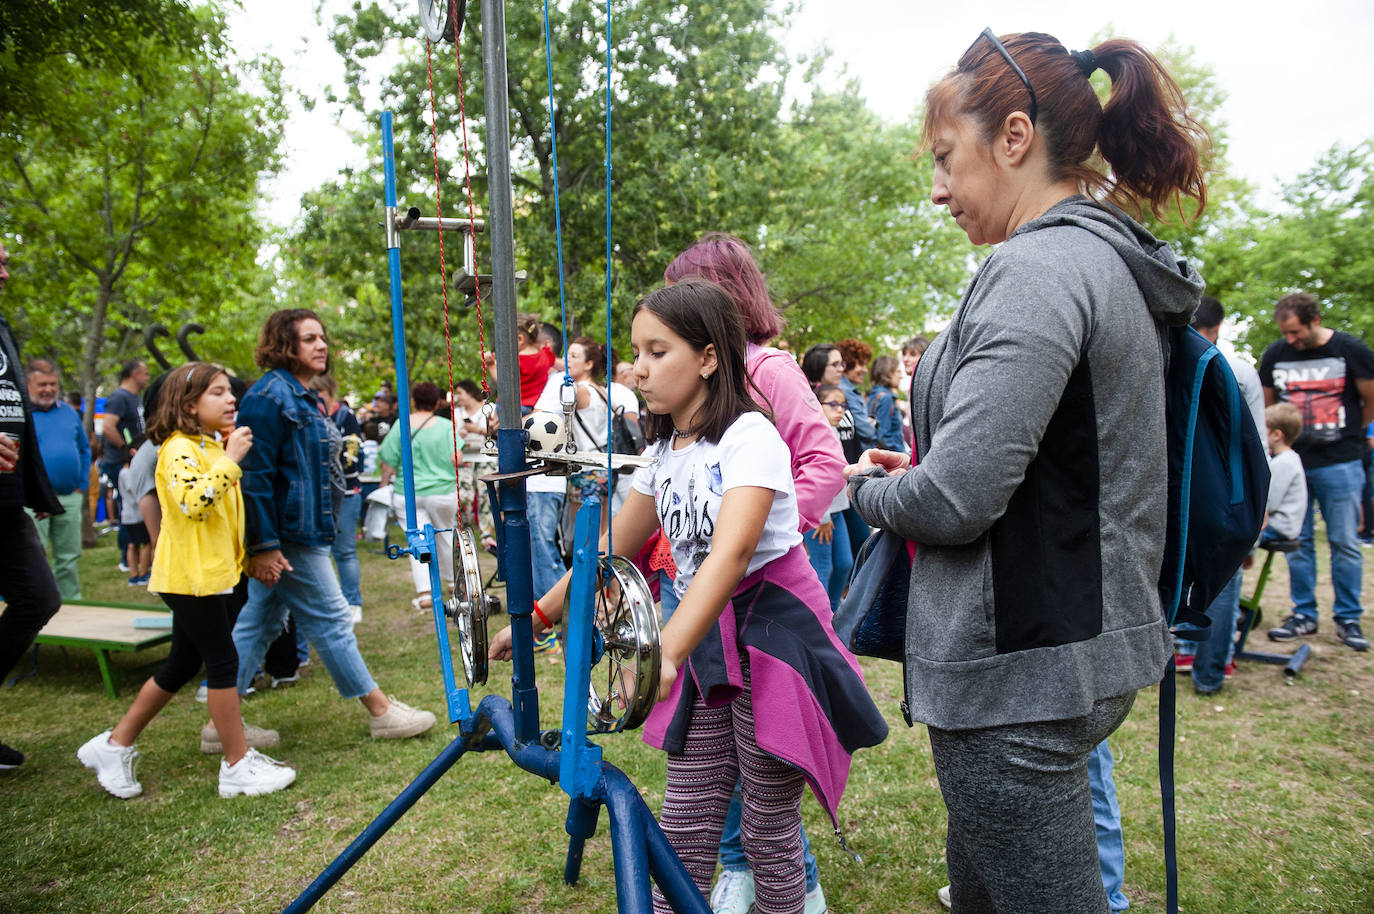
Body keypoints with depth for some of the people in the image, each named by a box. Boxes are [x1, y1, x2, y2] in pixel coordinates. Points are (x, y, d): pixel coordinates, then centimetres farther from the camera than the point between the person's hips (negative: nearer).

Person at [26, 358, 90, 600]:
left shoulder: (69, 413, 13)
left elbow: (85, 449, 19)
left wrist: (82, 485, 9)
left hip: (69, 497, 5)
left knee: (69, 556, 12)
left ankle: (72, 602, 22)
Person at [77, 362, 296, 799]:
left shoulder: (212, 446, 16)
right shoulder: (179, 449, -15)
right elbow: (194, 502, -31)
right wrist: (230, 460, -27)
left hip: (211, 574, 10)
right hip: (192, 577, -10)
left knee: (181, 666, 16)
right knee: (223, 662, -5)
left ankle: (115, 745, 29)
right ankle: (238, 765, 4)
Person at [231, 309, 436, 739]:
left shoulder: (305, 397, 17)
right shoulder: (270, 395, -14)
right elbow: (254, 473, -20)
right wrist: (262, 545, -23)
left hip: (305, 527, 10)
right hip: (289, 533, -10)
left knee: (259, 622, 12)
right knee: (329, 618, 0)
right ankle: (380, 711, 10)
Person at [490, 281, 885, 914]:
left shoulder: (750, 436, -17)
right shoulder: (664, 451, 7)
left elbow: (731, 553, -31)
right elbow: (614, 548, 15)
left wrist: (665, 653, -42)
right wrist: (538, 615, 8)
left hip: (774, 634, -6)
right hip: (705, 637, 7)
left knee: (769, 828, 5)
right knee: (683, 821, 10)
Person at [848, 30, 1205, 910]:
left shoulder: (1037, 268, -19)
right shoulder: (1120, 266, 12)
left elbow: (955, 499, -25)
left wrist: (867, 487, -4)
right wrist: (913, 471, 10)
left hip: (1019, 672, -10)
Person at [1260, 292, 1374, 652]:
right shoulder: (1275, 354, 4)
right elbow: (1266, 407, 15)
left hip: (1340, 463, -3)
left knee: (1345, 544, 1)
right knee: (1296, 542, 5)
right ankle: (1304, 615, 15)